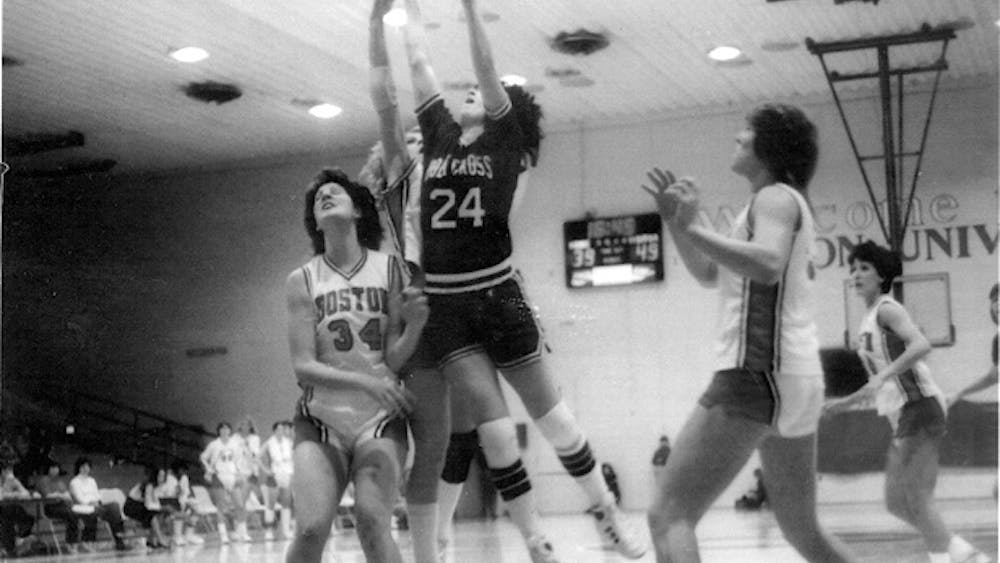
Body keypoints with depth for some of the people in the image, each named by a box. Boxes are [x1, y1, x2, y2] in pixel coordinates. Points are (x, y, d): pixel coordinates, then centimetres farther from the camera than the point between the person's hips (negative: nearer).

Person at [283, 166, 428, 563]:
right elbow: (303, 368, -6)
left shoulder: (389, 269, 1)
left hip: (381, 418, 0)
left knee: (372, 520, -22)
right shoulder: (302, 281, 0)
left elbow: (394, 359, -2)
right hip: (320, 420, 0)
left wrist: (415, 325, -23)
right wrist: (367, 382, -21)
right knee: (311, 530, -17)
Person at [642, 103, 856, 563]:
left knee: (669, 515, -15)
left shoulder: (776, 197, -4)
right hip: (794, 377, 10)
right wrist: (675, 220, 18)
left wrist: (691, 227, -22)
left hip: (758, 372, -10)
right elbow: (709, 274, 30)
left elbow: (767, 266, -26)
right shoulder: (782, 203, 25)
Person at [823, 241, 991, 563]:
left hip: (919, 410, -10)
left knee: (916, 499, -13)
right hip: (902, 417, 10)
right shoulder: (869, 320, 18)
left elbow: (921, 345, -28)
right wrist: (847, 402, 24)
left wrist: (882, 377, -34)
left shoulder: (887, 309, -8)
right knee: (896, 503, 9)